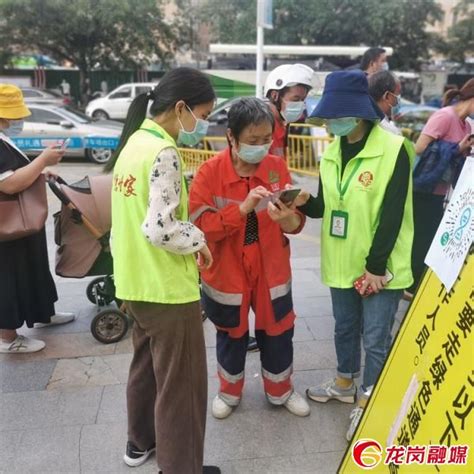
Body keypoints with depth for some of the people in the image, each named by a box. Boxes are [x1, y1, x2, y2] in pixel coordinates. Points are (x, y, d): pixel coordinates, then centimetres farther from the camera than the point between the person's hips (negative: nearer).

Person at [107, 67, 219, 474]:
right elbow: (160, 229, -27)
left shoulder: (133, 142, 9)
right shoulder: (163, 152, -19)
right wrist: (198, 241, -10)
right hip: (168, 288, -10)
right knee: (181, 383, 6)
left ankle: (141, 441, 44)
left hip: (135, 283, 10)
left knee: (147, 364, 25)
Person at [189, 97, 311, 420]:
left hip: (272, 270, 3)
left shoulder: (278, 166, -5)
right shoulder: (210, 171, -15)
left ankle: (281, 390, 42)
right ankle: (229, 391, 43)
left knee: (277, 332, 16)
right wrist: (242, 208, -32)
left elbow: (296, 221, -3)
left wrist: (288, 218, -27)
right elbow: (200, 225, -21)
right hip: (227, 271, -2)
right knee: (232, 334, 17)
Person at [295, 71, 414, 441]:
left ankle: (368, 403, 24)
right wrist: (305, 202, -13)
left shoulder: (393, 149, -15)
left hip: (380, 266, -6)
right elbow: (327, 207, 8)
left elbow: (392, 215, -17)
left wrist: (376, 266, -17)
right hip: (342, 262, 6)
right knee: (345, 327, 22)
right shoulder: (332, 151, 5)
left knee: (375, 337, 5)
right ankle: (345, 383, 43)